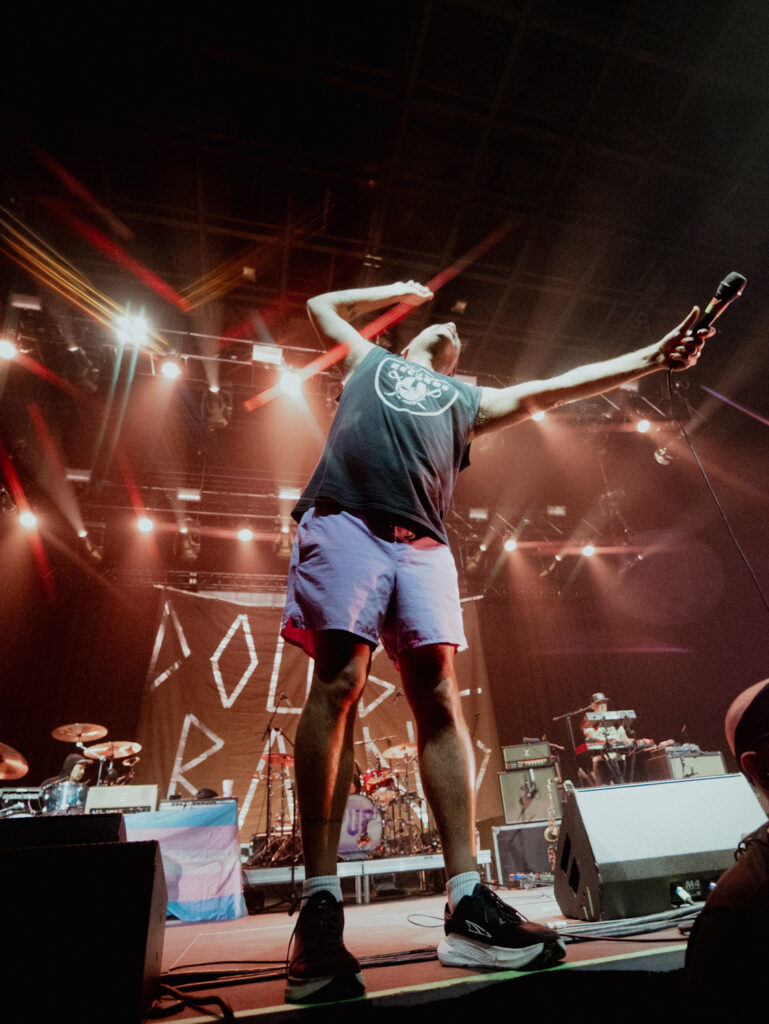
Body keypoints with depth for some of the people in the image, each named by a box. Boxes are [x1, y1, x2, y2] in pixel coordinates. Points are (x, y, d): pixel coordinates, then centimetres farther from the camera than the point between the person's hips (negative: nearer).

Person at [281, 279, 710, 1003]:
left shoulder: (466, 398, 35)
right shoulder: (369, 359, 35)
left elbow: (547, 390, 26)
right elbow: (321, 305, 49)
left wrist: (650, 359, 19)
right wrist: (399, 290, 50)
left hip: (422, 542, 2)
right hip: (345, 520, -2)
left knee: (439, 698, -10)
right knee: (338, 684, -15)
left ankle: (467, 905, -7)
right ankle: (319, 907, -13)